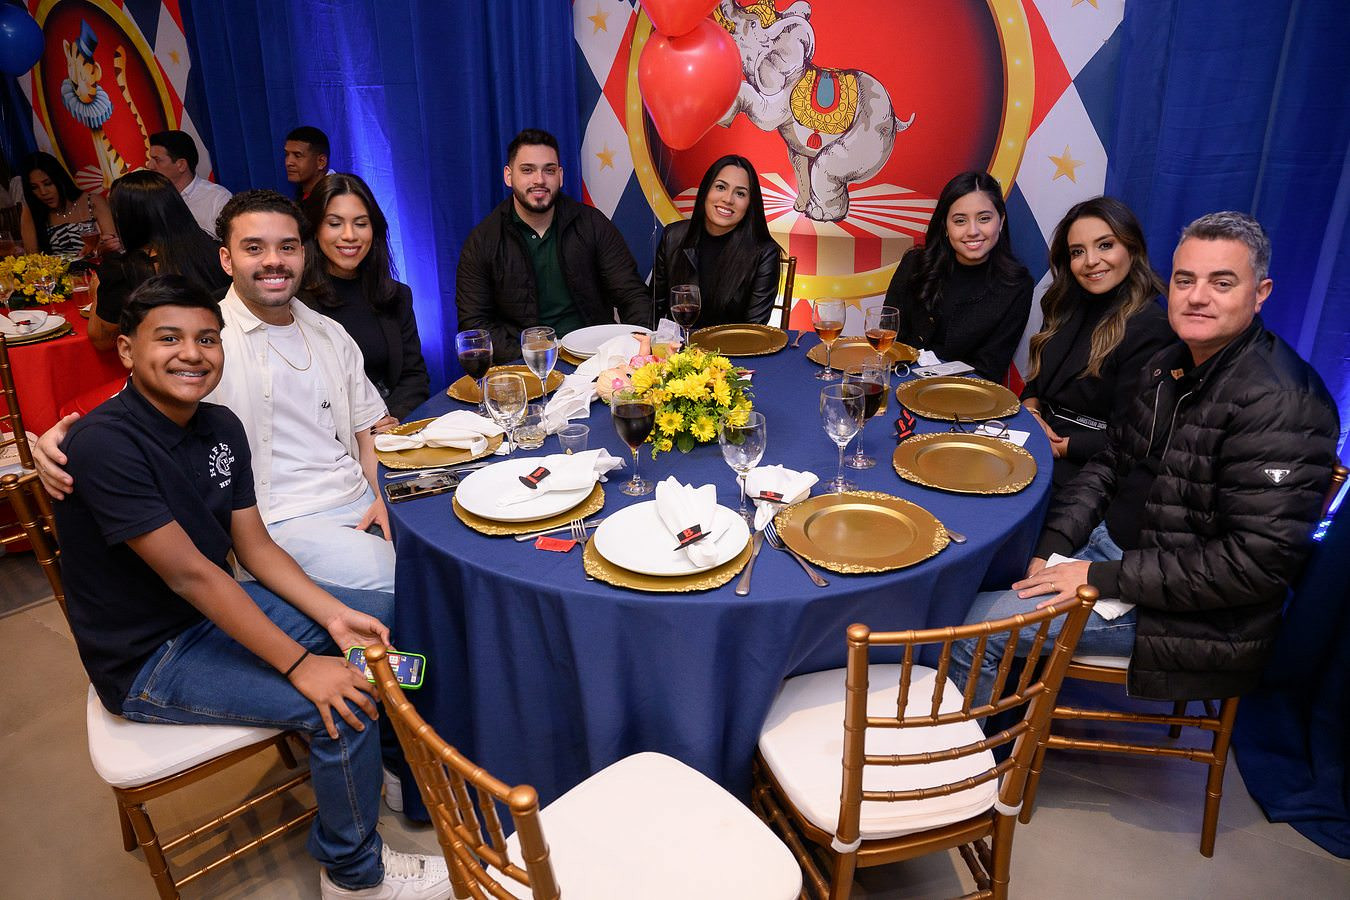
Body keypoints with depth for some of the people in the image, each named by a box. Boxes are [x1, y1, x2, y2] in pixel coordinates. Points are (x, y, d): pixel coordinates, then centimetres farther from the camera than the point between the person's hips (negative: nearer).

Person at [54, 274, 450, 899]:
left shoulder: (221, 427, -1)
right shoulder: (104, 443, -25)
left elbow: (255, 545, 2)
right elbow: (189, 573, -28)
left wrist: (333, 614, -11)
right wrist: (300, 665, -27)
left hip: (218, 608, 8)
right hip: (146, 658, -8)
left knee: (384, 614, 9)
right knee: (342, 704, -22)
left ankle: (381, 762, 31)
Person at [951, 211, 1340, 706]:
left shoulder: (1279, 404, -23)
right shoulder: (1170, 365, 6)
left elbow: (1256, 563, -27)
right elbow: (1111, 460, 11)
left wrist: (1103, 578, -24)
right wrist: (1053, 548, -4)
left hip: (1200, 617, -9)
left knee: (972, 623, -16)